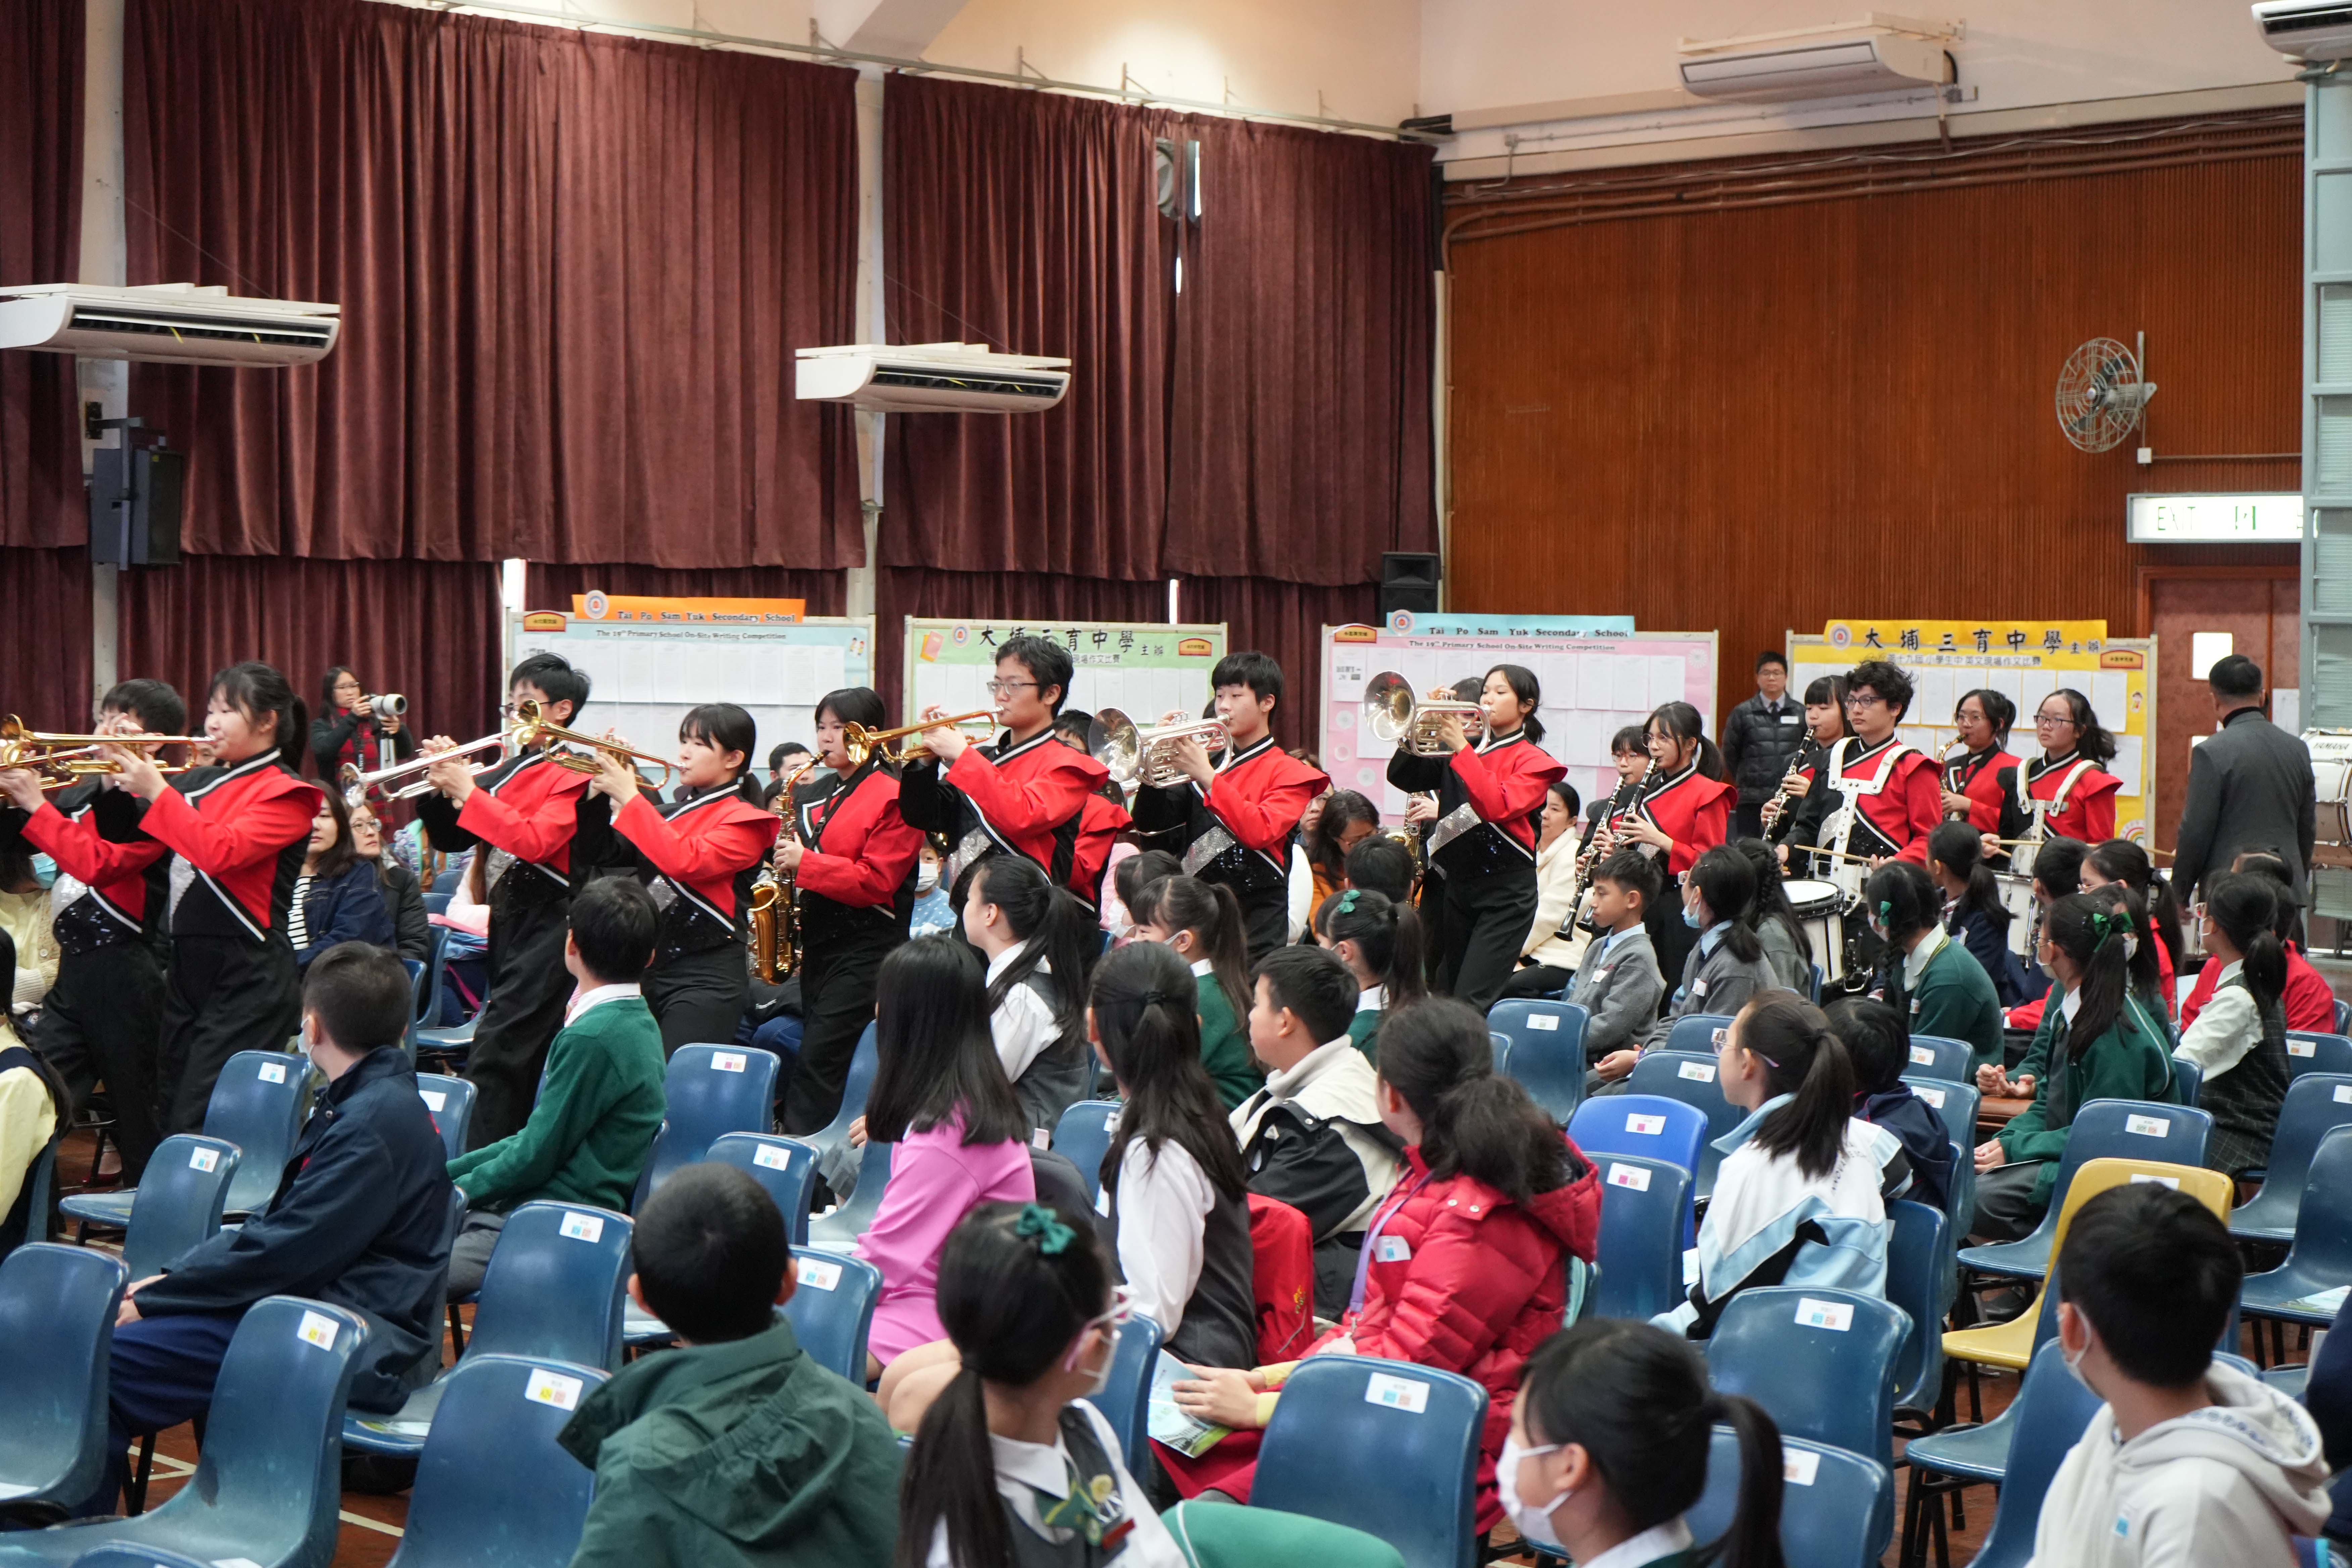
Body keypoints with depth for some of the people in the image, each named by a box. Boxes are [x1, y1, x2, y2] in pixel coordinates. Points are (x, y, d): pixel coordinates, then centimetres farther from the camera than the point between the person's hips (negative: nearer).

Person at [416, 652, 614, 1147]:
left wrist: (468, 792, -20)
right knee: (527, 1064, 14)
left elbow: (536, 842, -22)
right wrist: (443, 784, 1)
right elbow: (451, 839, 18)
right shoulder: (508, 771, 15)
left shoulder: (573, 774, -7)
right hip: (508, 922, 8)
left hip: (546, 925, -8)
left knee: (494, 1057, -15)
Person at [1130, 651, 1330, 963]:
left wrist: (1208, 778, -21)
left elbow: (1260, 832, -19)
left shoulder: (1288, 772, 0)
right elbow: (1149, 823, 7)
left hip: (1255, 916, -4)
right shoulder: (1209, 763, 14)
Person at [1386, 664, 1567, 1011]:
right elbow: (1402, 777, 6)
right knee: (1447, 992, 12)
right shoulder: (1461, 751, 14)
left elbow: (1498, 807, -20)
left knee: (1472, 1001, -15)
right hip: (1458, 884, 7)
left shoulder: (1532, 760, -2)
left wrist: (1462, 748, -20)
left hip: (1506, 891, -6)